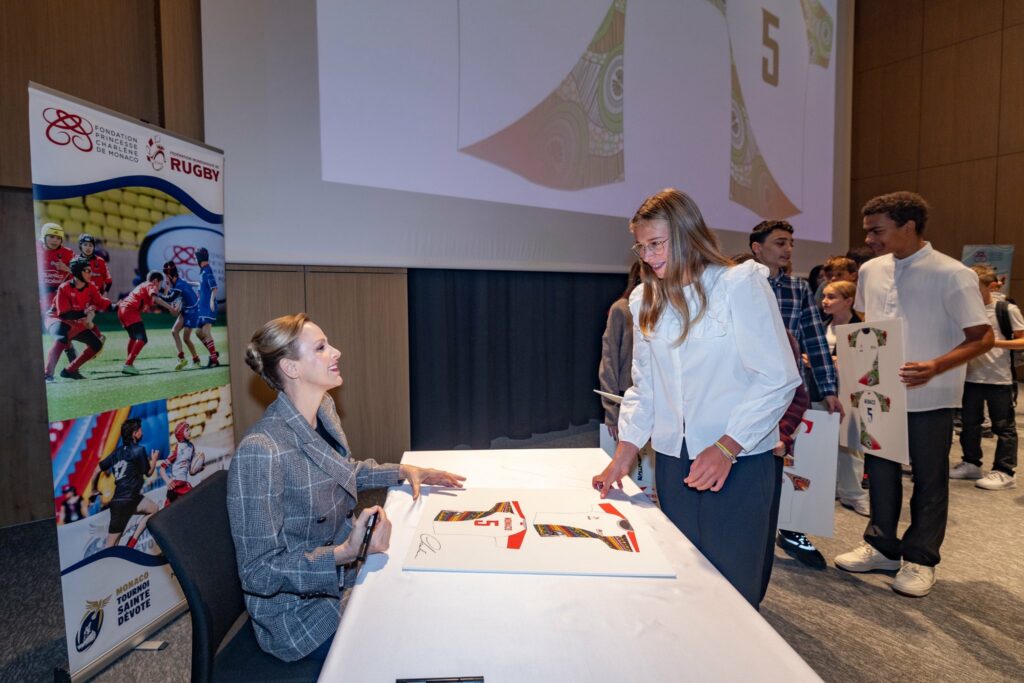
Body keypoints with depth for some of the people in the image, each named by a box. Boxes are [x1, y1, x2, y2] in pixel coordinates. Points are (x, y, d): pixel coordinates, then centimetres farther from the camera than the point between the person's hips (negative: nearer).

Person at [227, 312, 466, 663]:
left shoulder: (324, 409, -4)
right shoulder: (260, 451, -29)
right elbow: (258, 573, -23)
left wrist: (404, 471, 3)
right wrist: (344, 554, -36)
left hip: (343, 574, 7)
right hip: (299, 611, -7)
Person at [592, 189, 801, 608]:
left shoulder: (740, 285, -8)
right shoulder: (645, 301, 8)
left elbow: (778, 379, -11)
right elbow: (643, 387, 9)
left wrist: (726, 448, -17)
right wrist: (624, 454, 0)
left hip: (740, 462, -4)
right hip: (673, 460, 4)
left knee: (732, 588, 3)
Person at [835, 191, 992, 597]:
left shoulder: (952, 275, -12)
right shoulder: (871, 271, 5)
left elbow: (982, 337, -12)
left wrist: (935, 367, -27)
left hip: (928, 396, -5)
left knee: (929, 479, 10)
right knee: (879, 469, 14)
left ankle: (920, 560, 26)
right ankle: (882, 547, 31)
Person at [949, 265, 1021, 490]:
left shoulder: (1007, 310, -5)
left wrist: (997, 342, -20)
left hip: (999, 378, -5)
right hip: (971, 376, 5)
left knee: (1003, 426, 3)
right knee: (969, 423, 12)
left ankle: (1004, 472, 11)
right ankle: (971, 463, 24)